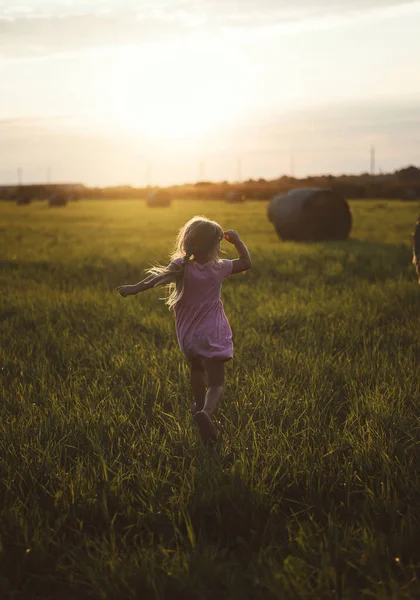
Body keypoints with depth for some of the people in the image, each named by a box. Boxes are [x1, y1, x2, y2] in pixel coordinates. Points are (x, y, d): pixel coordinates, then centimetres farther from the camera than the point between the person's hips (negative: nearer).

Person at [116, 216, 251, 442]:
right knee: (216, 384, -3)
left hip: (188, 337, 2)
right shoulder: (219, 268, -4)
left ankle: (200, 406, 49)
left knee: (196, 369, 32)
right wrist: (236, 240, 18)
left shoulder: (182, 267, -8)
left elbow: (157, 278, -23)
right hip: (214, 336, -2)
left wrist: (134, 288, -23)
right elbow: (246, 262, 11)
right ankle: (206, 412, -32)